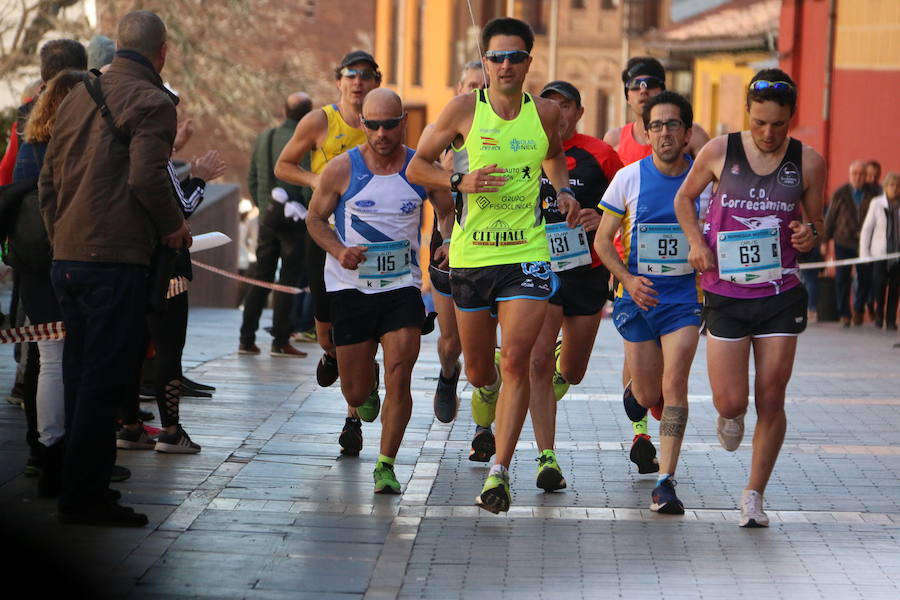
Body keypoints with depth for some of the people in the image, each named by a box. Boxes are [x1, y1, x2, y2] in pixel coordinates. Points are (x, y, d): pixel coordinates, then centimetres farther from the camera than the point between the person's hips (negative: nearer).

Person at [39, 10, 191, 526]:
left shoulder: (79, 96, 15)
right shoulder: (152, 102, -8)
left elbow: (49, 178, 17)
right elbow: (146, 177, -20)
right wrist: (175, 227, -4)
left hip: (66, 258, 8)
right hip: (117, 258, -8)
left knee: (81, 373, 15)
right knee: (104, 380, -3)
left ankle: (78, 487, 21)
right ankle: (86, 496, -2)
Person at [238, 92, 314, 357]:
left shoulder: (264, 137, 7)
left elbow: (252, 179, 12)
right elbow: (309, 184, -18)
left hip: (268, 219, 6)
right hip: (293, 221, -6)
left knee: (261, 279, 11)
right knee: (288, 280, -1)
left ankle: (247, 339, 11)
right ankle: (280, 341, -1)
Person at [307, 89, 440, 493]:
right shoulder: (342, 169, -5)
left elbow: (446, 211, 14)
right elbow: (315, 218, 6)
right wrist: (338, 250, -12)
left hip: (402, 284, 0)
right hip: (350, 286, 0)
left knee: (398, 379, -14)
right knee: (356, 393, 6)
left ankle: (386, 466, -2)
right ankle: (363, 402, 45)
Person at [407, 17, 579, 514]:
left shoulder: (545, 112, 3)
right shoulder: (464, 109, -4)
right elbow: (416, 166, 2)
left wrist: (564, 190, 6)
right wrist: (461, 181, -15)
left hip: (527, 255, 0)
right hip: (471, 255, 0)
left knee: (515, 361, -14)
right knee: (478, 369, 11)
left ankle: (499, 473, -12)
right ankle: (487, 392, 51)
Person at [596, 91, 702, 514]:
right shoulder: (629, 178, -2)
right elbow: (603, 241, 3)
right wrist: (628, 279, -14)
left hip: (685, 296, -1)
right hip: (639, 297, 1)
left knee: (674, 384, -16)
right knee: (648, 395, 5)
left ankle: (666, 481, -14)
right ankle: (636, 389, 44)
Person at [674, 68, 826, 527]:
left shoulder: (808, 162, -1)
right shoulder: (719, 152, -3)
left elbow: (815, 219, 12)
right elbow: (684, 198, 12)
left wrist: (809, 234, -12)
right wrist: (696, 242, -5)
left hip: (781, 296, 1)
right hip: (726, 295, 0)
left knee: (771, 400, 0)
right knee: (730, 401, -3)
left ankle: (754, 495, 17)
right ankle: (730, 417, 37)